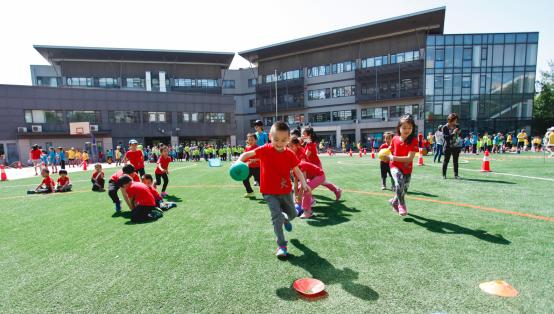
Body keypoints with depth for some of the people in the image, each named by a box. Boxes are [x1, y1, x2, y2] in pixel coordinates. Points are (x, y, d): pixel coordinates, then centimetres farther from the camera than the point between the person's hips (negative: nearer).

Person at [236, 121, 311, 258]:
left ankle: (285, 219, 57)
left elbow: (297, 171, -3)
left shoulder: (290, 154, -8)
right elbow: (247, 154, -10)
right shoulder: (265, 150, -15)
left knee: (293, 214, 20)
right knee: (277, 217, -12)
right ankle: (282, 246, 4)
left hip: (286, 191, 4)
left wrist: (304, 183, -19)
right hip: (269, 192, -3)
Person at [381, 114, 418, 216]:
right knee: (399, 182, -28)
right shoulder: (395, 139, -5)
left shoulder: (413, 140, -14)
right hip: (395, 166, 0)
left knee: (404, 190, 13)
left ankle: (394, 201, 43)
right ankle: (402, 205, -8)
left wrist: (394, 158, -28)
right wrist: (387, 156, -6)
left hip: (407, 169, 1)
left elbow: (410, 158, -23)